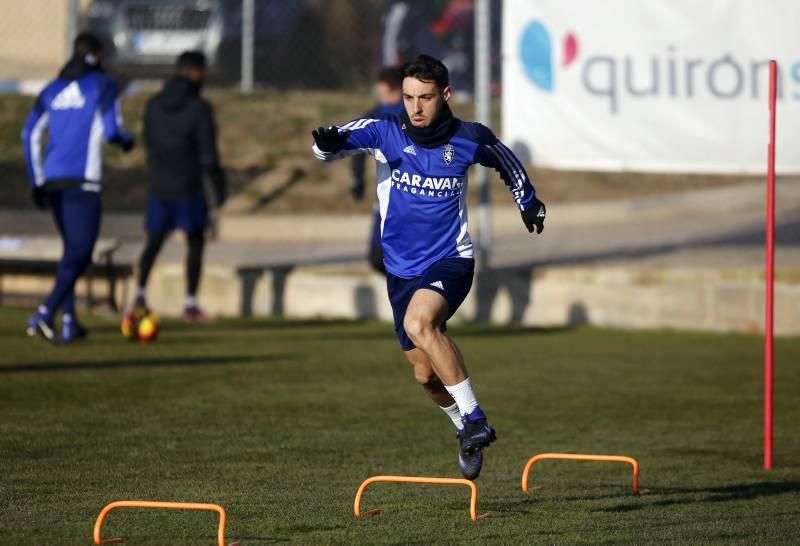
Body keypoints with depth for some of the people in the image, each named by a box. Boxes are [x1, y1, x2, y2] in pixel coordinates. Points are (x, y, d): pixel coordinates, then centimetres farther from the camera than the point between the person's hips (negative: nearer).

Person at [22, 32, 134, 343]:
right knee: (80, 253, -6)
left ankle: (68, 323, 12)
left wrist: (37, 182, 13)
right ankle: (45, 313, -24)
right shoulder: (103, 85, 0)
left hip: (53, 179, 6)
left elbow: (30, 134, 10)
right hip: (83, 179, -6)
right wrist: (126, 141, 14)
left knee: (73, 250, 18)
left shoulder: (53, 90, 16)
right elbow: (111, 130, -10)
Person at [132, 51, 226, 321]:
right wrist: (219, 187, -2)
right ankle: (191, 304, 5)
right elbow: (208, 154, -14)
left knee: (154, 242, 16)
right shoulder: (200, 108, -14)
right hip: (188, 188, -4)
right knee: (196, 243, 9)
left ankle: (140, 295, 0)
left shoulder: (153, 105, 2)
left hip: (158, 187, 4)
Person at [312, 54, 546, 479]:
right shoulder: (384, 133, -8)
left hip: (450, 260, -3)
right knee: (426, 374, 10)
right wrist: (328, 143, -50)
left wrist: (528, 201, 30)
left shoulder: (468, 140, -6)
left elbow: (505, 161, 16)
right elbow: (345, 140, -26)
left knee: (419, 322, -34)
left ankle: (474, 419, -28)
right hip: (401, 268, 3)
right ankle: (466, 429, 40)